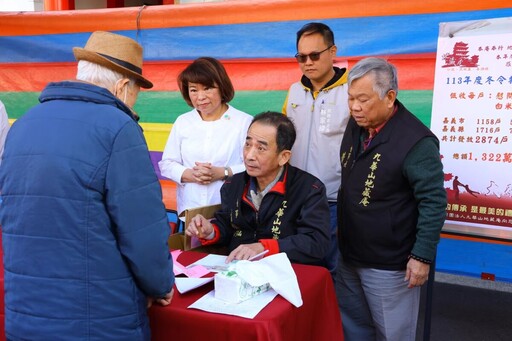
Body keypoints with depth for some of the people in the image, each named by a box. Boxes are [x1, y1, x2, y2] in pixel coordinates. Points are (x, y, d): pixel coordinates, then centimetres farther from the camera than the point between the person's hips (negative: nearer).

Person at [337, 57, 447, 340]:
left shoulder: (416, 140, -21)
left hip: (389, 264, -7)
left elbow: (433, 201, -18)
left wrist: (422, 256, -17)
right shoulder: (355, 125, 3)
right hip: (349, 254, 8)